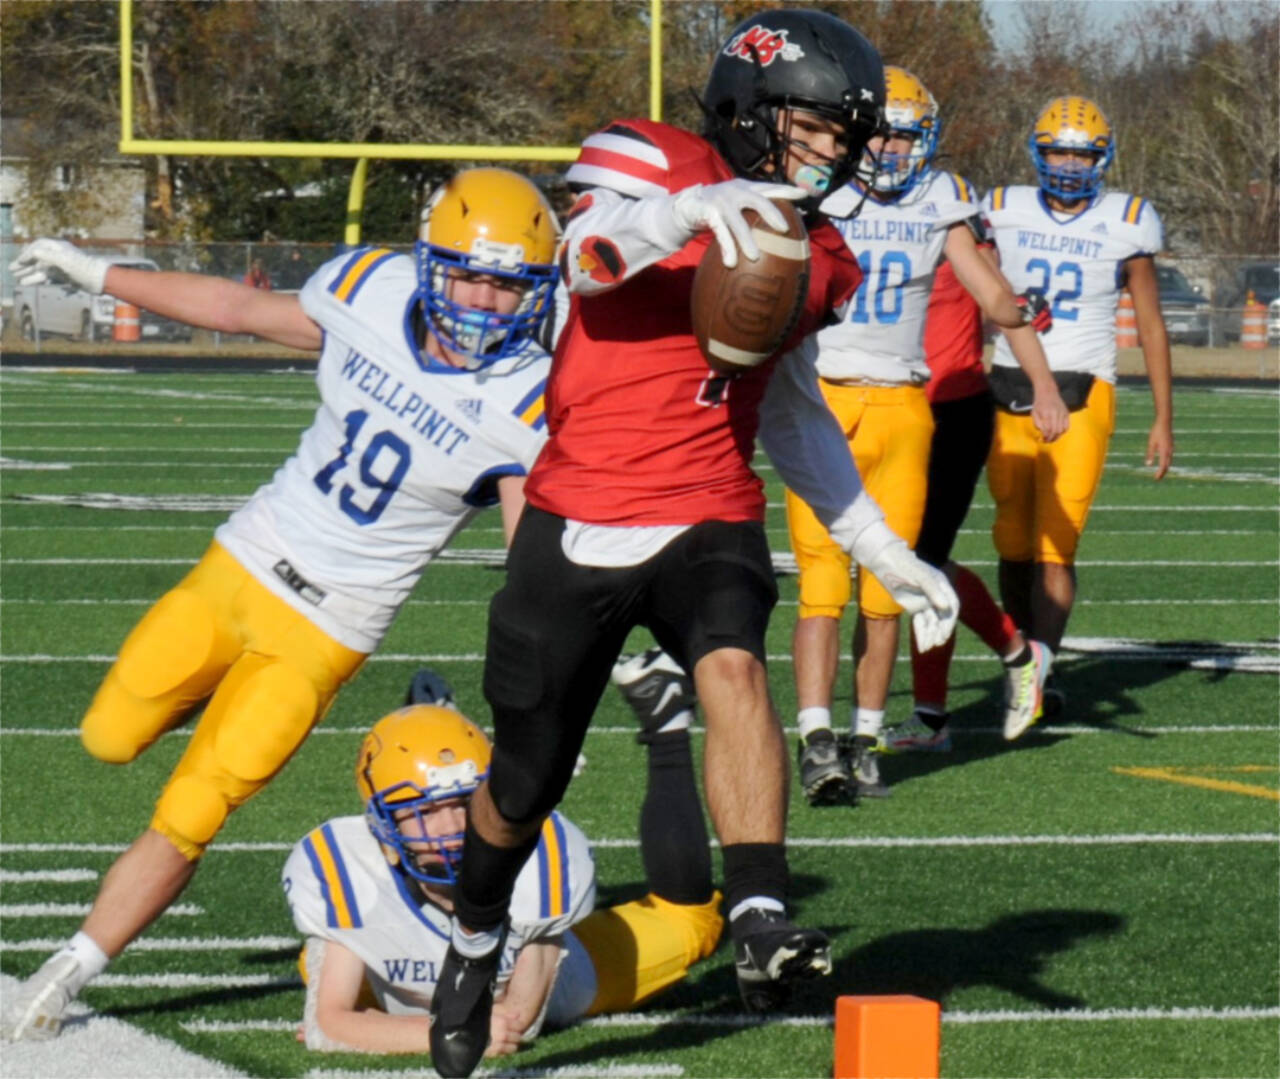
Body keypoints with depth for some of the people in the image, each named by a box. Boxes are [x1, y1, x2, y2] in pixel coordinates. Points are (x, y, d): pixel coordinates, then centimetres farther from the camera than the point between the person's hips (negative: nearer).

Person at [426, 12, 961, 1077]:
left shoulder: (811, 254, 12)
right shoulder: (649, 161, -5)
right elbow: (586, 262, -27)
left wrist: (887, 554, 20)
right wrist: (690, 210, -46)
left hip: (710, 521, 3)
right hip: (580, 521, -3)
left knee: (736, 669, -30)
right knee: (525, 784, 8)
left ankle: (760, 920, -41)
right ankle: (475, 940, 37)